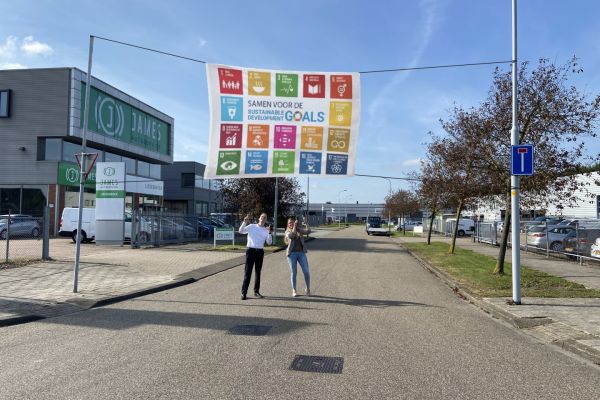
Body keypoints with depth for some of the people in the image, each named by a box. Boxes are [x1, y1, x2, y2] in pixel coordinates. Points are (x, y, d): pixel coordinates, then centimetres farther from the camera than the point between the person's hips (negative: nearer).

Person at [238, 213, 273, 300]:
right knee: (248, 272, -5)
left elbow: (269, 242, 2)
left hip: (260, 251, 3)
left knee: (258, 272, 9)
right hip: (251, 250, -3)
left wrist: (270, 233, -11)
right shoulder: (252, 226, 3)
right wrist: (245, 222, -17)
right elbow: (241, 231, -6)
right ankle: (244, 292, -3)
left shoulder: (266, 230, 10)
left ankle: (256, 291, 19)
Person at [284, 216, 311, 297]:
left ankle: (308, 289, 13)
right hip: (292, 253, -1)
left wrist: (306, 223, -15)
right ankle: (294, 290, 15)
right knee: (294, 273, 4)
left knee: (306, 272, -4)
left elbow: (308, 231, -6)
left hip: (301, 252, 1)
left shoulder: (299, 230, 10)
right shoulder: (287, 231, 6)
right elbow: (291, 236, -16)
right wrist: (294, 226, -16)